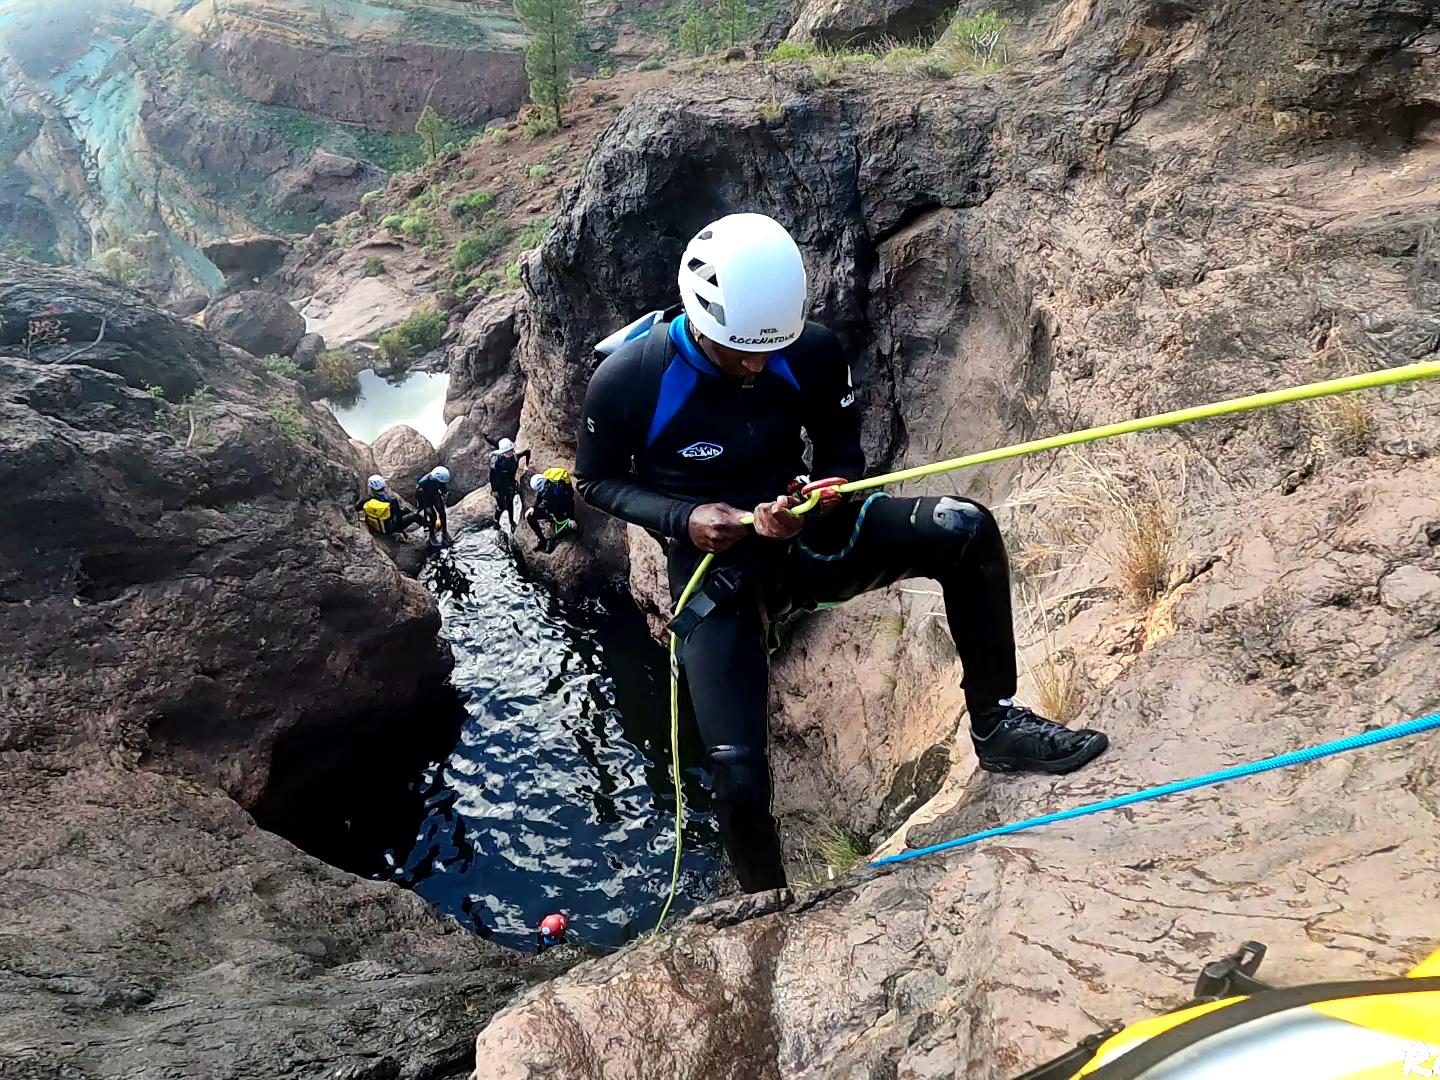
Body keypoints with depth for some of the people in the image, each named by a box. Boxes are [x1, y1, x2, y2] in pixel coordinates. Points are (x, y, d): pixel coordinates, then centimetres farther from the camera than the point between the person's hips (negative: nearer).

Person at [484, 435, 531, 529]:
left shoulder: (515, 457, -18)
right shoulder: (496, 459, -27)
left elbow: (527, 452, 0)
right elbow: (492, 476, -19)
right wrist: (493, 490, -15)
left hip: (510, 485, 4)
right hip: (499, 487, -4)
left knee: (510, 504, 18)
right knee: (501, 506, 4)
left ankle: (512, 523, 36)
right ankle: (496, 521, 32)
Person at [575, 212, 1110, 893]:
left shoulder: (811, 353, -11)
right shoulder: (627, 380, -17)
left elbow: (843, 455, 4)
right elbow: (596, 482, -2)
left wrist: (813, 509, -20)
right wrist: (684, 519, -20)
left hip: (805, 539, 3)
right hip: (716, 573, -2)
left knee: (965, 528, -21)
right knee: (738, 776, -16)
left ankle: (996, 725, -6)